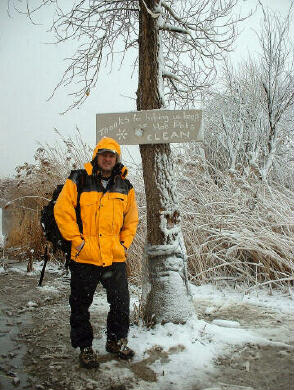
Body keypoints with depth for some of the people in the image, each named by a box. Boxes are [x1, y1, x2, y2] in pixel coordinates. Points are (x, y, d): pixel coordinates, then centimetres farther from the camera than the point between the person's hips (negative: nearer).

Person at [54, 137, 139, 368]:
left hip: (115, 258, 3)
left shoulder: (125, 187, 8)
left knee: (121, 303, 12)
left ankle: (116, 340, 35)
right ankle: (85, 347, 30)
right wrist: (77, 240, -9)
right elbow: (62, 211, -5)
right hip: (84, 257, -3)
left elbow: (131, 219, 16)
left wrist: (125, 243, 6)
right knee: (81, 306, 10)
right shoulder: (78, 182, -4)